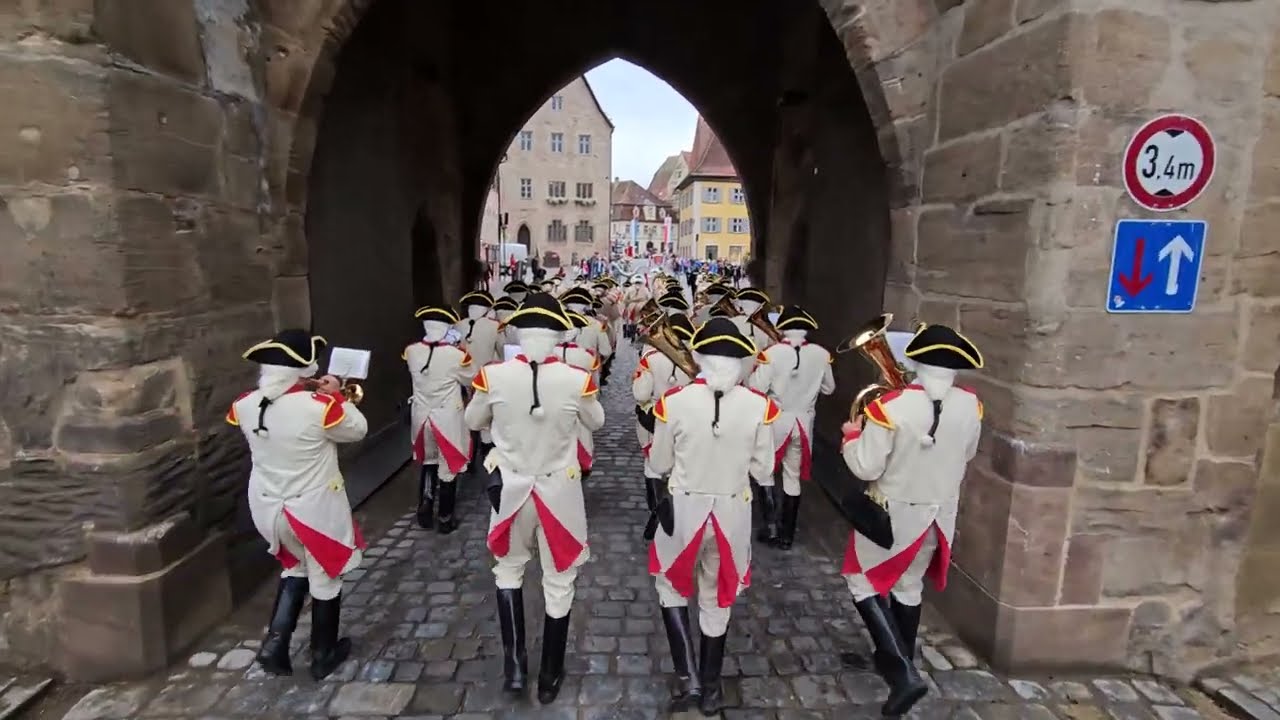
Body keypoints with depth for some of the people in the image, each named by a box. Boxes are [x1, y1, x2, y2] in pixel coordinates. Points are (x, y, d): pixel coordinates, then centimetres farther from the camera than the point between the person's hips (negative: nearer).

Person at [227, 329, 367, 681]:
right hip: (315, 508, -5)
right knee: (325, 578, 17)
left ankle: (274, 645, 25)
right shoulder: (319, 406, -27)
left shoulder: (246, 405, -10)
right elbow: (358, 429, -10)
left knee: (295, 569, 30)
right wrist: (336, 395, 0)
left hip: (267, 506, 5)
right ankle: (323, 656, 33)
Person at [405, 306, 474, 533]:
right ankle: (445, 519, 23)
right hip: (448, 419, -4)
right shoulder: (456, 354, -20)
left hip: (421, 418, 4)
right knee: (448, 468, 11)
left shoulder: (411, 352, -8)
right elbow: (471, 380, -3)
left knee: (428, 464, 25)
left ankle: (425, 510, 29)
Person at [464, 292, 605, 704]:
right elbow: (595, 423, 2)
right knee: (558, 582, 17)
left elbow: (473, 422, 4)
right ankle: (549, 678, 32)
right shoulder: (576, 380, -19)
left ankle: (514, 665, 28)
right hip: (559, 490, -1)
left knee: (509, 569, 27)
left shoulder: (493, 376, -16)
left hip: (510, 488, 1)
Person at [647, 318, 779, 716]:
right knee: (717, 598, 21)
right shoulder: (759, 406, -14)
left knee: (672, 586, 25)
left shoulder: (674, 401, -17)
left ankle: (687, 679, 19)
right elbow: (763, 471, -4)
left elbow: (659, 464, -4)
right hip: (732, 511, 1)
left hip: (683, 508, -1)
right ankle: (710, 689, 36)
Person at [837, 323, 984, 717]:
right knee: (908, 587, 23)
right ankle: (894, 659, 41)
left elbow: (866, 468, -21)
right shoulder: (970, 405, -9)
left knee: (863, 582, 13)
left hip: (894, 513, -5)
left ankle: (903, 672, 4)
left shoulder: (892, 406, -26)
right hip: (940, 513, 5)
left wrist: (852, 435, -4)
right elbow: (967, 454, 9)